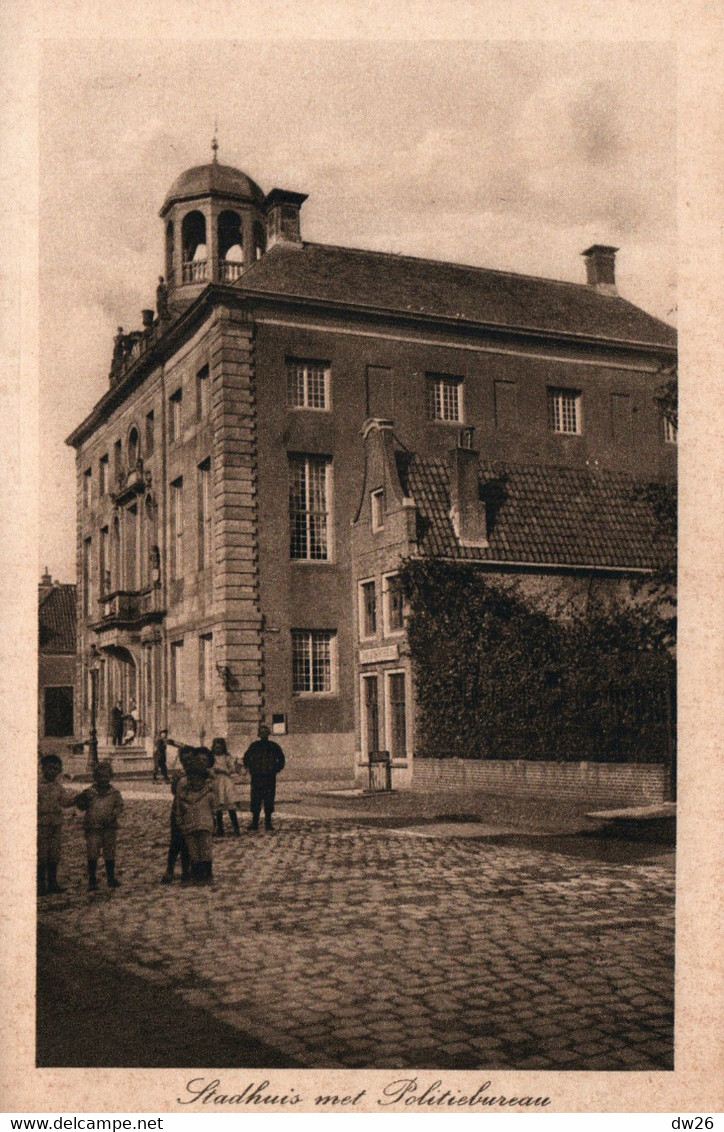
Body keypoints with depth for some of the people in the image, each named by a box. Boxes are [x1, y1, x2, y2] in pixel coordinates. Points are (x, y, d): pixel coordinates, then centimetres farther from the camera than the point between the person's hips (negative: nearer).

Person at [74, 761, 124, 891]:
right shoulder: (89, 792, 2)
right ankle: (92, 881, 6)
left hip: (109, 827, 1)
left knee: (109, 854, 8)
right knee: (92, 854, -3)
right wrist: (81, 800, -16)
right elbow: (82, 807, 5)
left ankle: (111, 878, 20)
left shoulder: (114, 793, 5)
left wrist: (112, 816, -15)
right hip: (92, 828, -1)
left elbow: (119, 806, 2)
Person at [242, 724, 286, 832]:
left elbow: (281, 759, 17)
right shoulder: (254, 746, 6)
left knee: (269, 801, 1)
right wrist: (250, 769, 6)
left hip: (270, 778, 0)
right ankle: (254, 822, 5)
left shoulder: (274, 746, 7)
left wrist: (277, 769, 6)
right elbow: (246, 758, 16)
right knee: (255, 801, -1)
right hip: (256, 777, 0)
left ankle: (268, 822, 9)